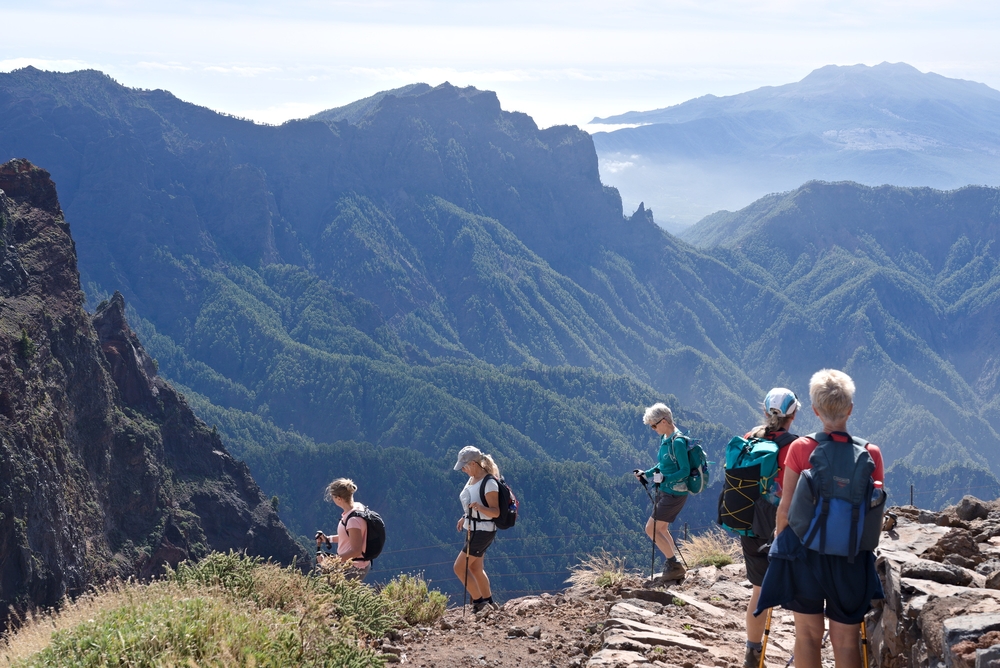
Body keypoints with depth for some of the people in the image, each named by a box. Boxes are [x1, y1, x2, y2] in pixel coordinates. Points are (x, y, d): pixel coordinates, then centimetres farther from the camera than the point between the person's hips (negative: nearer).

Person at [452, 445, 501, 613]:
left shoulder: (489, 483, -21)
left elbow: (495, 512, -24)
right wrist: (465, 517, 15)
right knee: (476, 569, 16)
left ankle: (479, 602, 4)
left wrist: (480, 507, -40)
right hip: (472, 529, 9)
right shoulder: (472, 479, 5)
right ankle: (489, 603, 28)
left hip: (483, 531, -9)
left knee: (459, 567, -6)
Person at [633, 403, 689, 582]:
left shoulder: (677, 442, -21)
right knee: (661, 529, 16)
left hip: (674, 493, -10)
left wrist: (664, 478, -32)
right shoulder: (665, 438, 7)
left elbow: (685, 470, -22)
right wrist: (646, 474, 8)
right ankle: (674, 567, 22)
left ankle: (674, 566, 1)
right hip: (665, 491, 10)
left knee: (651, 529, -6)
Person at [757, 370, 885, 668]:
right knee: (846, 640, 8)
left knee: (808, 634, 12)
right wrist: (864, 542, 13)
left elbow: (786, 507, -5)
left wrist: (780, 537, 12)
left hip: (804, 552, 0)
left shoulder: (800, 448, -8)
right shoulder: (870, 453, -7)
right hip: (851, 557, 0)